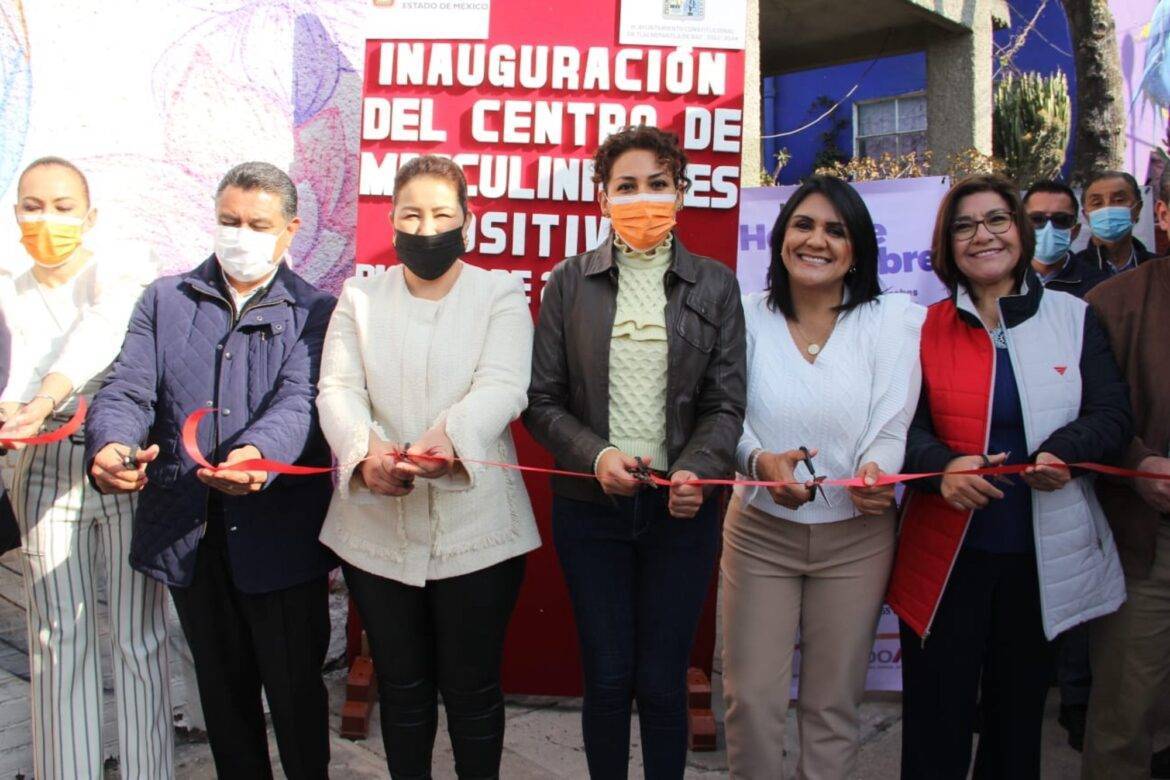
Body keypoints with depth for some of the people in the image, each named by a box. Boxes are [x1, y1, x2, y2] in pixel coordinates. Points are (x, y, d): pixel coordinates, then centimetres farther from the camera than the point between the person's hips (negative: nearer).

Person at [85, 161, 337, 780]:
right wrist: (109, 446, -25)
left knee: (295, 687, 10)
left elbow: (300, 400, -16)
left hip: (281, 537, -3)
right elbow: (127, 389, -2)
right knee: (222, 688, 18)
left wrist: (257, 455, -37)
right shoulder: (165, 299, 9)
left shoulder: (316, 311, 0)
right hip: (188, 536, 3)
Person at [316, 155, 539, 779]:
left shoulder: (501, 295, 2)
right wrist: (365, 450, -27)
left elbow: (503, 389, -14)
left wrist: (447, 438, -36)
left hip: (475, 525, -2)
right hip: (377, 526, 2)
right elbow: (338, 388, -4)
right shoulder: (360, 297, 9)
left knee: (471, 687, 9)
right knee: (400, 686, 16)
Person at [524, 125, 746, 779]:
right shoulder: (569, 283, 3)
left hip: (681, 506, 0)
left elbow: (727, 404, 1)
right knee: (607, 677, 9)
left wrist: (696, 469, -17)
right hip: (592, 505, 0)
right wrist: (597, 456, -15)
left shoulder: (716, 284, 4)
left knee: (663, 681, 8)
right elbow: (542, 400, 1)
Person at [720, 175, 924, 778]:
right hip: (759, 530, 0)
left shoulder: (890, 321, -2)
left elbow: (891, 428, -6)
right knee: (751, 698, 4)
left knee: (835, 703, 13)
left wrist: (876, 472, -27)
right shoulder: (746, 316, -2)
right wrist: (761, 462, -24)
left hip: (857, 535, 0)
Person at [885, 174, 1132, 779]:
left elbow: (1112, 415, 1)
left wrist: (1063, 451, -20)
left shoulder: (1073, 317, 6)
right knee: (936, 719, 4)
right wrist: (943, 466, -23)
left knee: (1020, 712, 16)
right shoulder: (926, 328, 2)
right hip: (946, 552, -1)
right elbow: (905, 426, -2)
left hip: (1044, 554, 2)